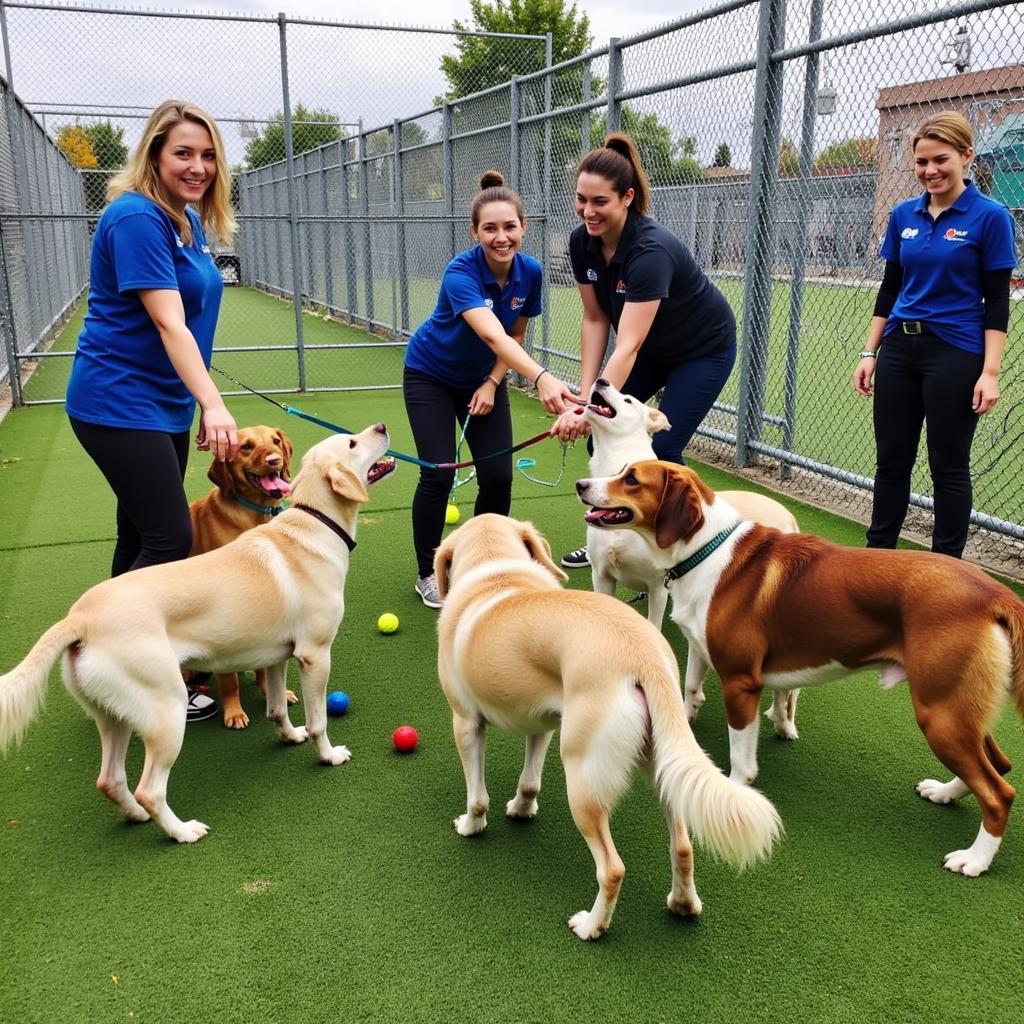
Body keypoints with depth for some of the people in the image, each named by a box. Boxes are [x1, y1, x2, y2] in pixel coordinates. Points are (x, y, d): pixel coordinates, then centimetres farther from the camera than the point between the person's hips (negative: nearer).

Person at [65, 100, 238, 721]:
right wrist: (213, 403, -34)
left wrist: (202, 403, 17)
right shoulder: (137, 217, -16)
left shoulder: (189, 220, 11)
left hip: (164, 403, 9)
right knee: (172, 539, -10)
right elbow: (167, 322, -25)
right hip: (120, 405, -9)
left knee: (141, 535, 14)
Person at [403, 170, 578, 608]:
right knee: (438, 474, -14)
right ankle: (428, 573, 8)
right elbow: (493, 336, -50)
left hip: (483, 378, 4)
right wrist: (542, 377, -66)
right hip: (431, 376, -4)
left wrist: (492, 383, -14)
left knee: (498, 476, -6)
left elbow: (515, 335, 0)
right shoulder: (460, 273, -33)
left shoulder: (529, 272, -15)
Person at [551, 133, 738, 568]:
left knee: (661, 451, -11)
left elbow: (628, 346, -43)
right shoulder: (582, 242, -16)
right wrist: (585, 395, -15)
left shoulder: (651, 250, -37)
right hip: (652, 346, 7)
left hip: (703, 349, -7)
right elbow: (596, 319, -8)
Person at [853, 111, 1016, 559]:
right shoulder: (903, 215, 7)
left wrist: (990, 372, -14)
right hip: (899, 350, 5)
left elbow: (996, 301, -8)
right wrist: (870, 353, 8)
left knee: (948, 466, 4)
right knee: (892, 459, 11)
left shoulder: (990, 216, -7)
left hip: (955, 354, -5)